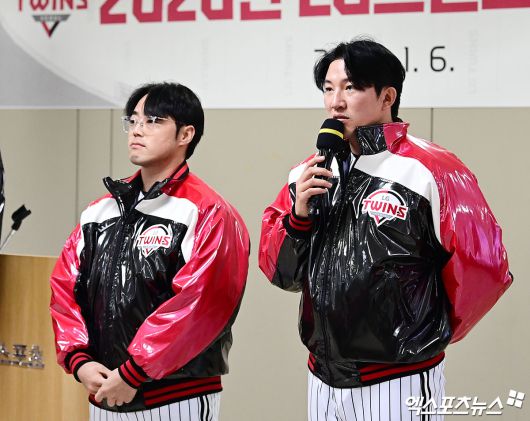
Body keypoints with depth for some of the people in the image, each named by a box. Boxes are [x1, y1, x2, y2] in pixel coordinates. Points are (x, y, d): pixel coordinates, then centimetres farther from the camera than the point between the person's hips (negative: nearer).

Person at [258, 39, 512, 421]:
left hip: (400, 386, -5)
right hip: (323, 384, 6)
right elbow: (281, 273, 9)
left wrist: (433, 334, 3)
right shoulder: (308, 175, 6)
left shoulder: (429, 171, -12)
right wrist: (298, 215, -9)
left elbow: (483, 267, -11)